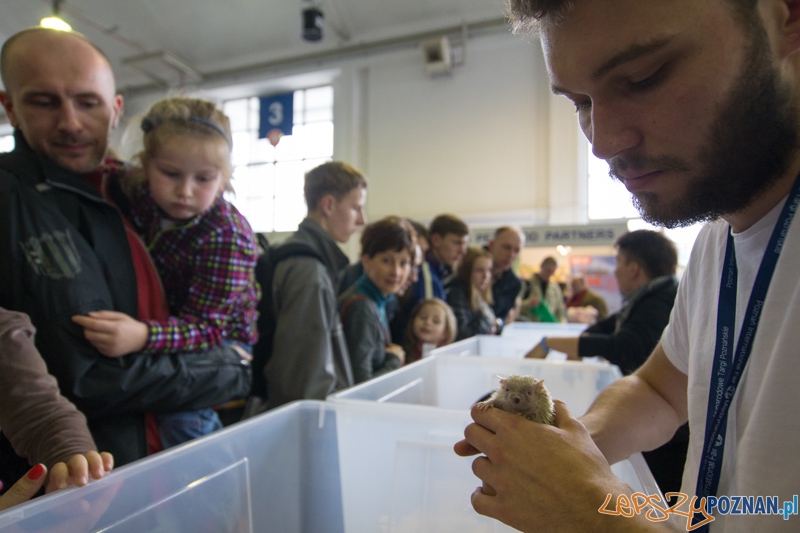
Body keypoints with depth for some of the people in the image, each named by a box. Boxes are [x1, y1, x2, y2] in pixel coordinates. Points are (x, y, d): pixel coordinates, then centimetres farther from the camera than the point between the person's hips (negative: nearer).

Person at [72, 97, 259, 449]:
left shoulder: (227, 236, -28)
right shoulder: (132, 192, -12)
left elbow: (206, 325, -30)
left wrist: (143, 336, -48)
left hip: (219, 338, -5)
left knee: (183, 414, -26)